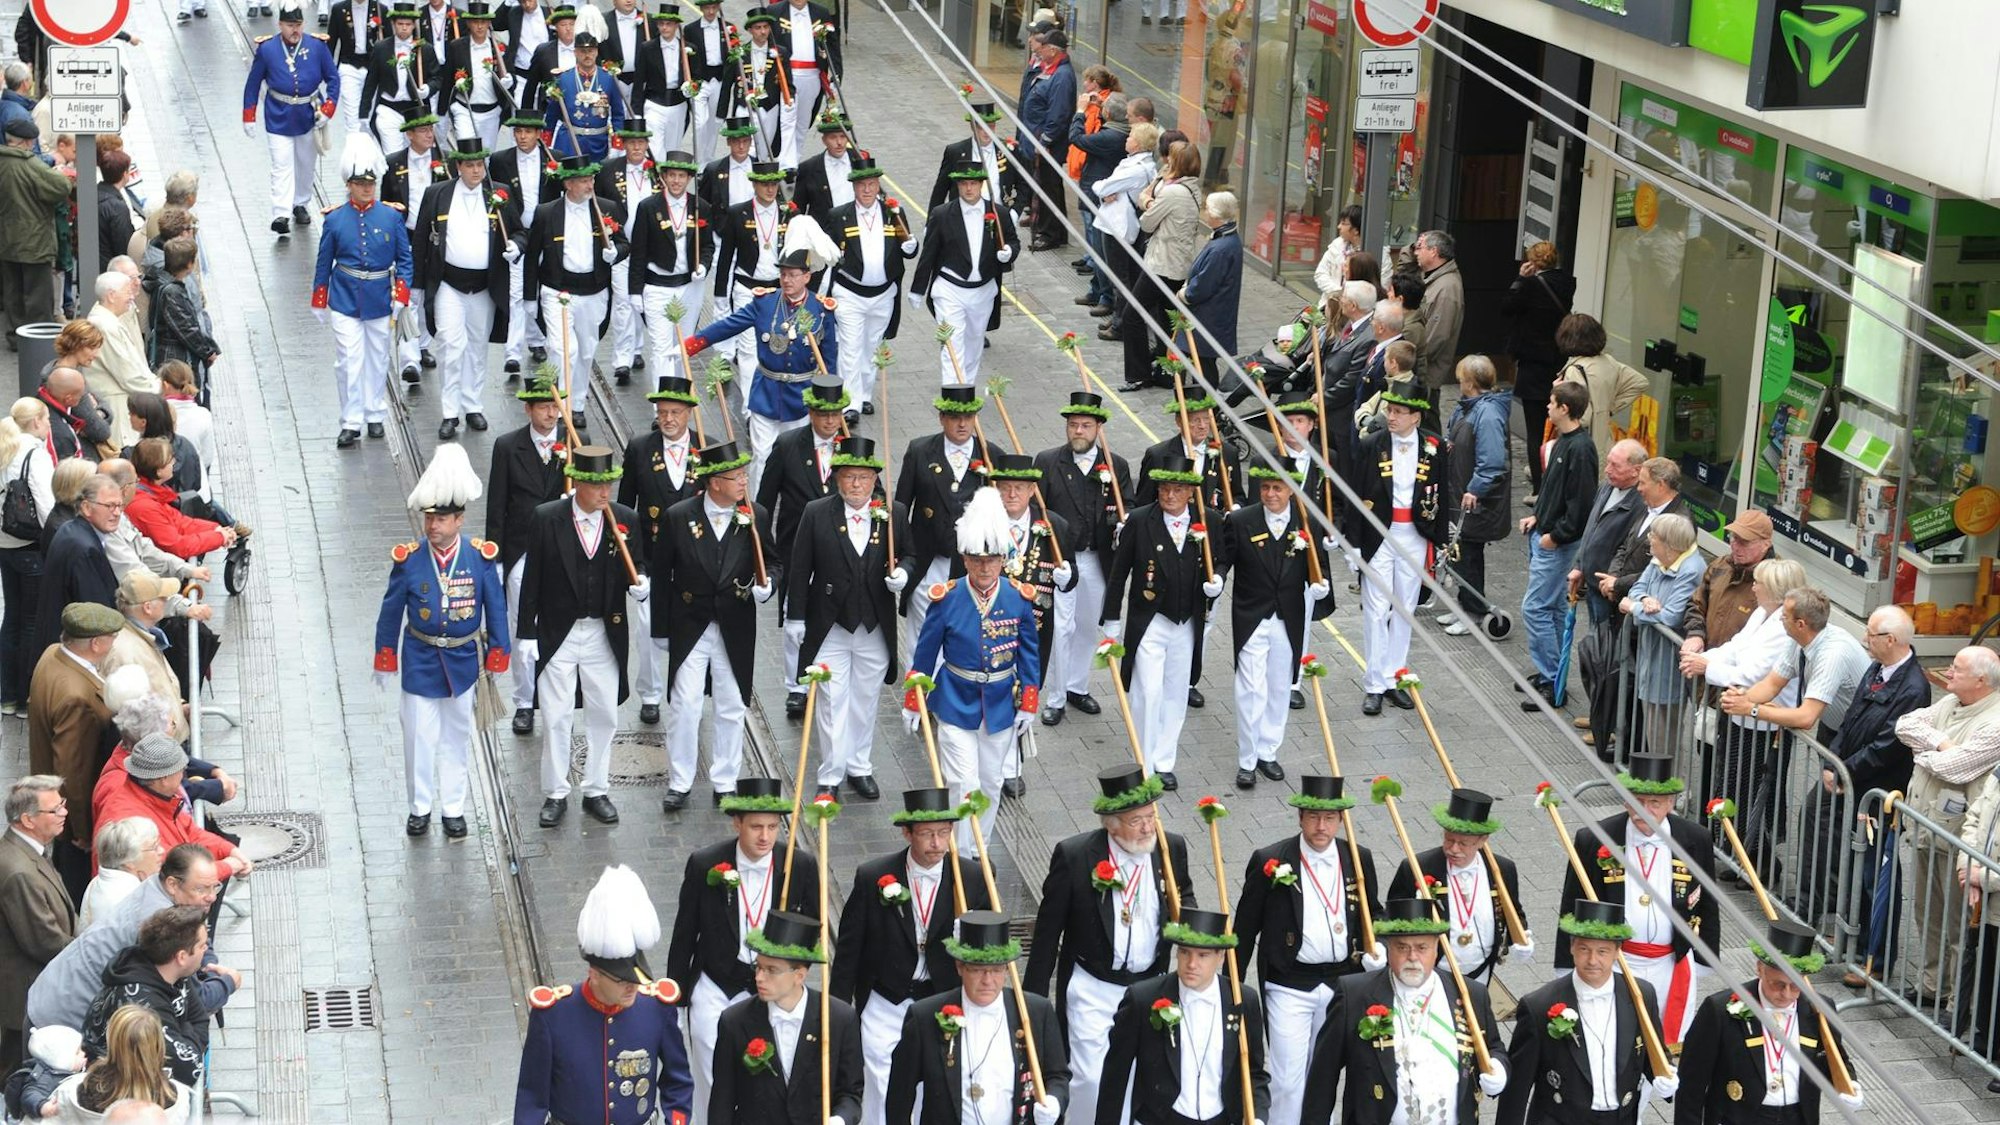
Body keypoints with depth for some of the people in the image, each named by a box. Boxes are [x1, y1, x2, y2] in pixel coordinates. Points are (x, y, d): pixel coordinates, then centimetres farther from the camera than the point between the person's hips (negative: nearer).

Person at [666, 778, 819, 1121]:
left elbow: (814, 928, 7)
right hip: (716, 990, -1)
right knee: (714, 1085, 4)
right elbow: (684, 935, 0)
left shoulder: (801, 866, -9)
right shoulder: (705, 865, -11)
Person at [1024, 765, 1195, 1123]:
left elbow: (1184, 897, 14)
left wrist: (1186, 917, -12)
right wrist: (1033, 996, -5)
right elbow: (1048, 930, -8)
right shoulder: (1073, 856, -15)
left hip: (1149, 987, 3)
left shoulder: (1172, 849, -7)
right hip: (1093, 988, -3)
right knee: (1090, 1078, -4)